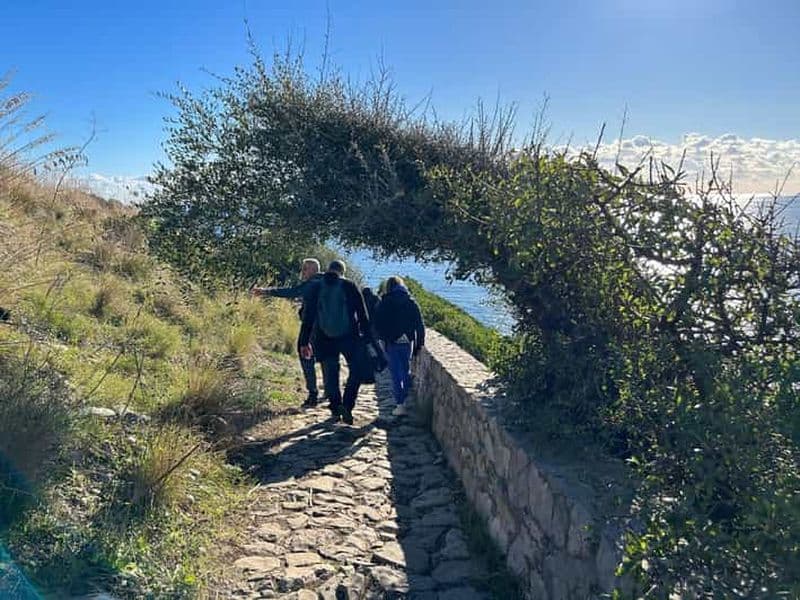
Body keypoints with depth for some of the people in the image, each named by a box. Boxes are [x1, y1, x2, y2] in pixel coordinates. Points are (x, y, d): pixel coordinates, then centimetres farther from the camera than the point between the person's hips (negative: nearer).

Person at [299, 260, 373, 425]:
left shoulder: (317, 288, 5)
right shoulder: (350, 286, -1)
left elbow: (308, 316, 4)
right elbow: (362, 314, -2)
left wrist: (304, 341, 8)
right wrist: (368, 337, 4)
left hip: (324, 339, 2)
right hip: (349, 337, -2)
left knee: (330, 374, 12)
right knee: (356, 370, 8)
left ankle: (335, 408, 12)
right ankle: (347, 405, -5)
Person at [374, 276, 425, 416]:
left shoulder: (385, 303, -3)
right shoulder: (411, 302, 3)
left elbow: (377, 324, -4)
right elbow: (420, 325, 2)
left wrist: (383, 337, 8)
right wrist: (419, 344, 7)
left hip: (391, 342, -2)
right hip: (407, 342, 2)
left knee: (395, 374, 2)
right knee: (406, 371, 16)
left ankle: (400, 404, -2)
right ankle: (407, 401, 21)